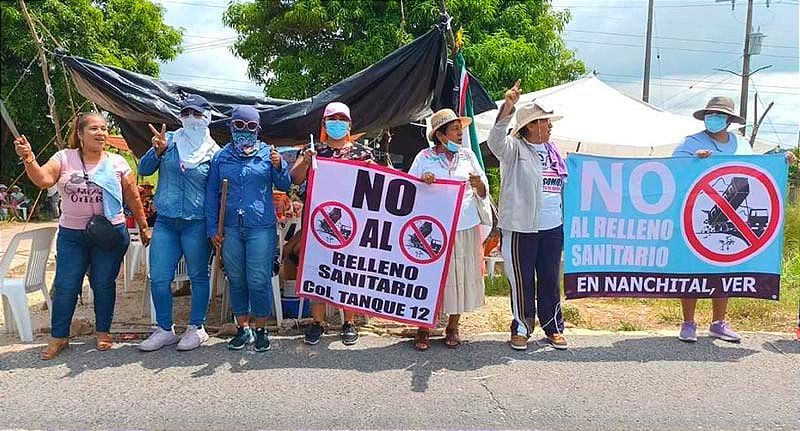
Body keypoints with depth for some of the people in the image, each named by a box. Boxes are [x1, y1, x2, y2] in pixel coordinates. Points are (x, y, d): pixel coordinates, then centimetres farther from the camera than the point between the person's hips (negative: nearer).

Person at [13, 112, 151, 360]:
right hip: (71, 234, 1)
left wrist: (144, 227, 8)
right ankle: (59, 337, 18)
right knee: (65, 286, 4)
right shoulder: (64, 158, 0)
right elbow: (43, 179, -16)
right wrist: (28, 159, -34)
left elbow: (133, 198, 6)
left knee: (104, 284, 6)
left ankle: (102, 332, 22)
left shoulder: (117, 163, 1)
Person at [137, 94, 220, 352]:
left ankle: (196, 328, 20)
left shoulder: (213, 151, 1)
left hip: (197, 224, -2)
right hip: (165, 222, 3)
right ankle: (165, 330, 18)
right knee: (158, 278, 3)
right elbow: (144, 170, 5)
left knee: (198, 276, 7)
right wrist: (158, 150, -14)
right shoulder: (169, 140, 7)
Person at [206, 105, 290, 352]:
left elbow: (284, 186, 6)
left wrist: (278, 167, -14)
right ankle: (242, 328, 24)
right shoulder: (221, 157, 8)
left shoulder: (268, 153, 3)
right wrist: (212, 229, 6)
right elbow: (211, 195, 10)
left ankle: (260, 329, 15)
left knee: (259, 281, -1)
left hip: (261, 228, -2)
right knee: (236, 280, 10)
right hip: (230, 229, 2)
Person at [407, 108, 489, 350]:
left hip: (465, 228, 3)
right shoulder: (424, 158, 2)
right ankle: (423, 329, 13)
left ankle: (452, 328, 21)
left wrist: (478, 184, -9)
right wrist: (422, 182, -15)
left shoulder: (467, 155, 10)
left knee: (461, 275, 6)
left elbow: (483, 194, 13)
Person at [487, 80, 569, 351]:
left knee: (550, 280, 13)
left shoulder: (553, 151, 15)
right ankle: (521, 328, 19)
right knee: (522, 280, 4)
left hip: (552, 227, 6)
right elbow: (496, 139, -26)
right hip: (521, 227, -5)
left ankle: (554, 327, 25)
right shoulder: (514, 149, -5)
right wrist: (508, 106, -38)